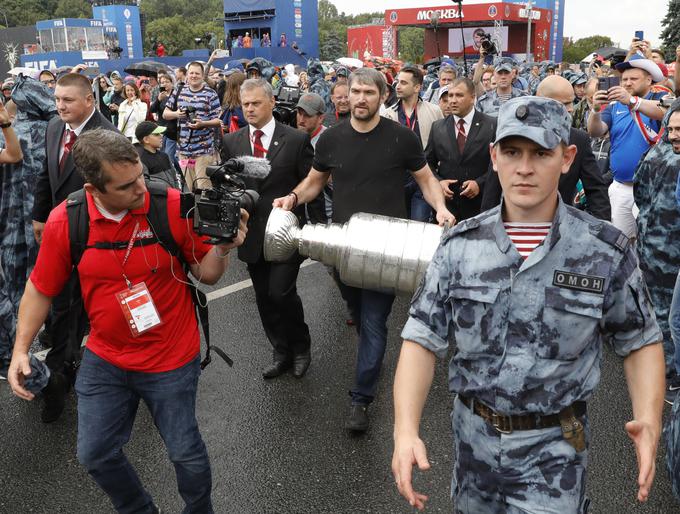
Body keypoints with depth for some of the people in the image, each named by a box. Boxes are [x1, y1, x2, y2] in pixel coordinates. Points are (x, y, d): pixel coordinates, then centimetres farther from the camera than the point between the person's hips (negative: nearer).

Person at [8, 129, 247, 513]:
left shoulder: (175, 206, -19)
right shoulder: (65, 221, -13)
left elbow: (207, 274, -9)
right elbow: (41, 288, 1)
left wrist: (223, 247, -29)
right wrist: (21, 349, -2)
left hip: (172, 361, -3)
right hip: (104, 361, 3)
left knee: (186, 454, 11)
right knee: (95, 455, 17)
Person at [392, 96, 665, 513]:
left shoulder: (608, 251, -10)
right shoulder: (461, 245, -8)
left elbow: (640, 340, 1)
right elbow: (423, 339, -9)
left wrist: (650, 422, -16)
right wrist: (406, 430, -21)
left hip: (554, 446, -2)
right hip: (473, 435, 3)